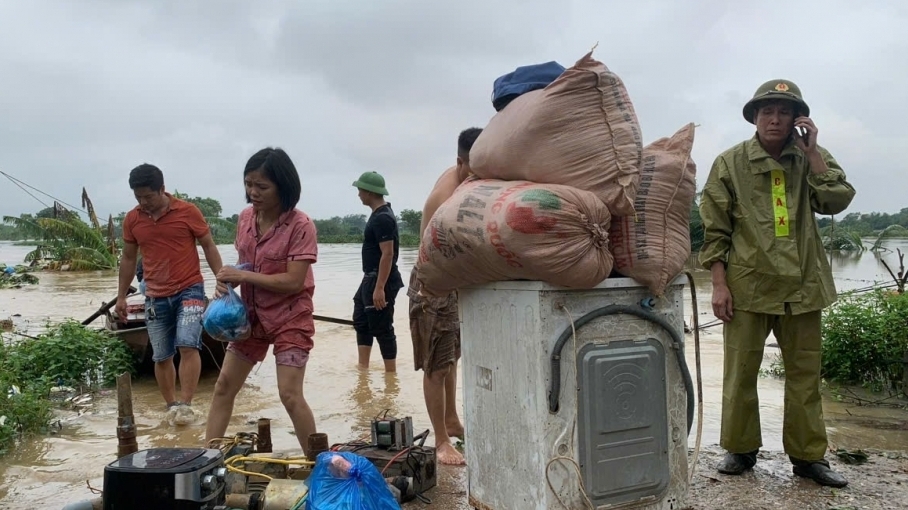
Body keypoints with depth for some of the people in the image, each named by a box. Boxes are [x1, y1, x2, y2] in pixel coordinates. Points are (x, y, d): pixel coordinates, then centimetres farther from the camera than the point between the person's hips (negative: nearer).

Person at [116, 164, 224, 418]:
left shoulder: (188, 211, -7)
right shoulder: (131, 219, 3)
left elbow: (208, 246, 0)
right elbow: (128, 258, 14)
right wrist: (121, 296, 14)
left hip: (189, 290, -4)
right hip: (155, 297, 4)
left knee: (188, 345, -18)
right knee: (161, 356, 7)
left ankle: (185, 404, -13)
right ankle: (172, 407, 20)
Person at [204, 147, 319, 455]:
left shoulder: (300, 225, -20)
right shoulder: (246, 218, 1)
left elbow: (293, 281, -24)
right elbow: (245, 265, 13)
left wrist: (243, 276, -22)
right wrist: (228, 280, -9)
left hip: (290, 319, -7)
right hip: (252, 314, 7)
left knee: (290, 395, -10)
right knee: (224, 385, 10)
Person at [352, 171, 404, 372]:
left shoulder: (383, 218, -20)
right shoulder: (378, 214, 12)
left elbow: (388, 254, -25)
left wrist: (380, 288, -28)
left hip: (380, 281, -11)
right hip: (370, 278, 11)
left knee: (382, 328, -4)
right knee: (361, 321, 18)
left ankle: (391, 374, 5)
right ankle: (363, 368, 27)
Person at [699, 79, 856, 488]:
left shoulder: (810, 160, 7)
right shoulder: (729, 164, -1)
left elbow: (836, 201, -9)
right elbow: (715, 230, -3)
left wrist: (813, 151, -10)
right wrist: (719, 284, -8)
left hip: (801, 286, 3)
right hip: (747, 285, -2)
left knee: (805, 374, 9)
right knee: (740, 373, 5)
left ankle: (808, 455, 21)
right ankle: (740, 449, 20)